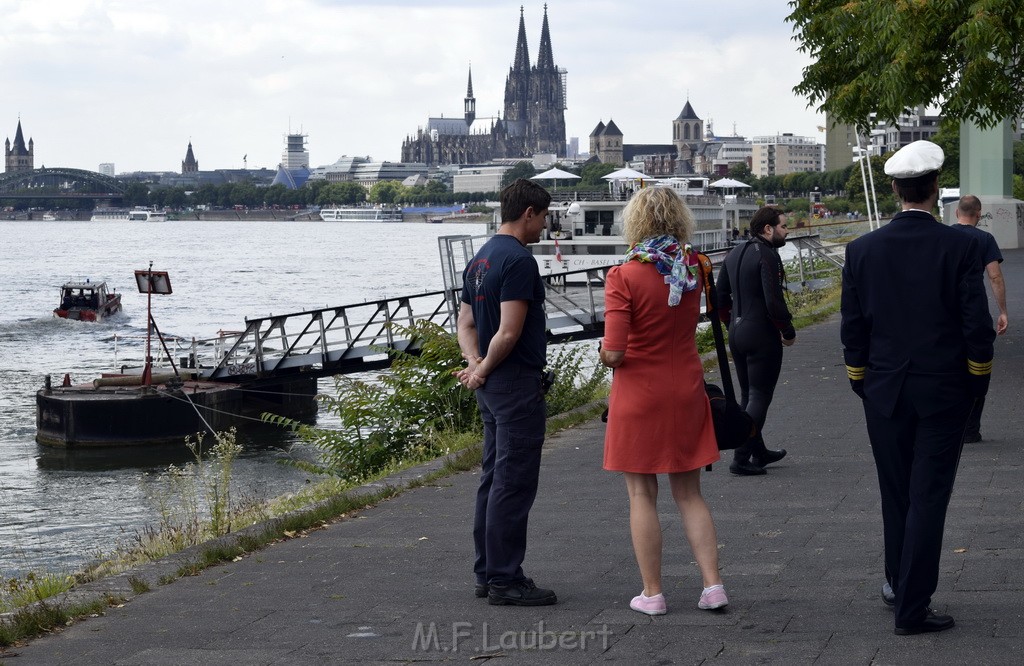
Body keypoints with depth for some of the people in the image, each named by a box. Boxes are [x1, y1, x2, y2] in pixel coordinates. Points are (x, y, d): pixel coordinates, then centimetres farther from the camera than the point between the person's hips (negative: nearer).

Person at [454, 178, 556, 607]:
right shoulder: (519, 261, -16)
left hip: (492, 388, 10)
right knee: (514, 483, -5)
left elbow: (466, 322, 14)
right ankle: (504, 580, -2)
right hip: (518, 383, -10)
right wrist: (482, 370, -8)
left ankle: (488, 573, 20)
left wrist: (476, 365, -1)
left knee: (494, 479, 14)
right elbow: (510, 331, -21)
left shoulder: (480, 259, 14)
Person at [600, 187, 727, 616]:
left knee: (642, 494, 6)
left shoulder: (624, 278, -16)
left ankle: (652, 592, 9)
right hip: (686, 393, 4)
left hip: (639, 395, -4)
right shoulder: (692, 268, -1)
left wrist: (605, 354, 1)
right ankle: (712, 585, 7)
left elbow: (613, 352, -20)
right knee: (689, 493, 13)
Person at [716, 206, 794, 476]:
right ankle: (741, 458, -5)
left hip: (737, 333, 9)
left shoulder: (734, 254, 10)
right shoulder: (767, 255, -16)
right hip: (762, 335, -9)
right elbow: (774, 301, -22)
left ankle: (759, 452, 29)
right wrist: (788, 332, -10)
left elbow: (720, 296, 14)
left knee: (747, 395, 18)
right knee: (759, 397, -2)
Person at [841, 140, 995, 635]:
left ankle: (899, 584, 31)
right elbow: (978, 325, -9)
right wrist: (977, 382, 6)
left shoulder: (862, 250, -3)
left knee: (896, 495, 17)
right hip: (944, 391, -3)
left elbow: (852, 330, 2)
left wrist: (862, 385, 14)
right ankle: (911, 607, 1)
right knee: (928, 497, 1)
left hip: (885, 392, 3)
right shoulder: (960, 248, -10)